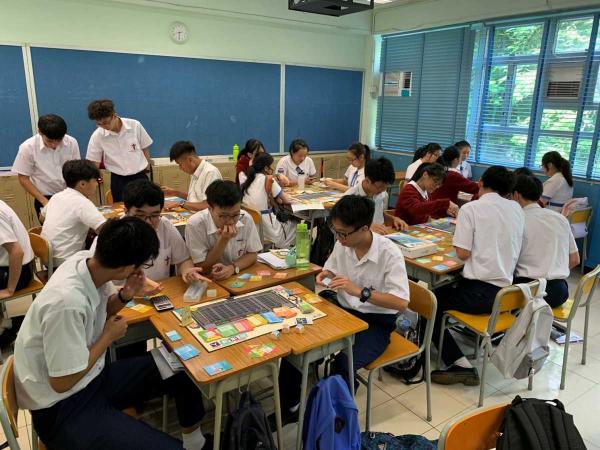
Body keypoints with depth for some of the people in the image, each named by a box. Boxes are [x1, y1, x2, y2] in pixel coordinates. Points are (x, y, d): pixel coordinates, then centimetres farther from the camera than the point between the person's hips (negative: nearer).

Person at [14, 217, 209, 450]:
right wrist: (109, 336, -13)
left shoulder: (87, 259, -11)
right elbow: (62, 383, -23)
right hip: (62, 408, -8)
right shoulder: (67, 302, -34)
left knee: (185, 372, 9)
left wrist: (124, 296, -11)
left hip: (92, 376, 8)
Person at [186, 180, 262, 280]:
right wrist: (223, 240, -23)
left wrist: (233, 268, -19)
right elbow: (202, 268, -13)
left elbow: (252, 254, -1)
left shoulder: (245, 219, -10)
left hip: (240, 277, 2)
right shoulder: (195, 225, -19)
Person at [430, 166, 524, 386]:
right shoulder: (517, 209, 9)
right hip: (506, 292, 7)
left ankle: (461, 365, -2)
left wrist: (460, 241, 8)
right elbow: (511, 248, 18)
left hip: (479, 291, -7)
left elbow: (463, 253, -12)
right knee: (448, 289, 28)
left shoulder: (471, 208, -7)